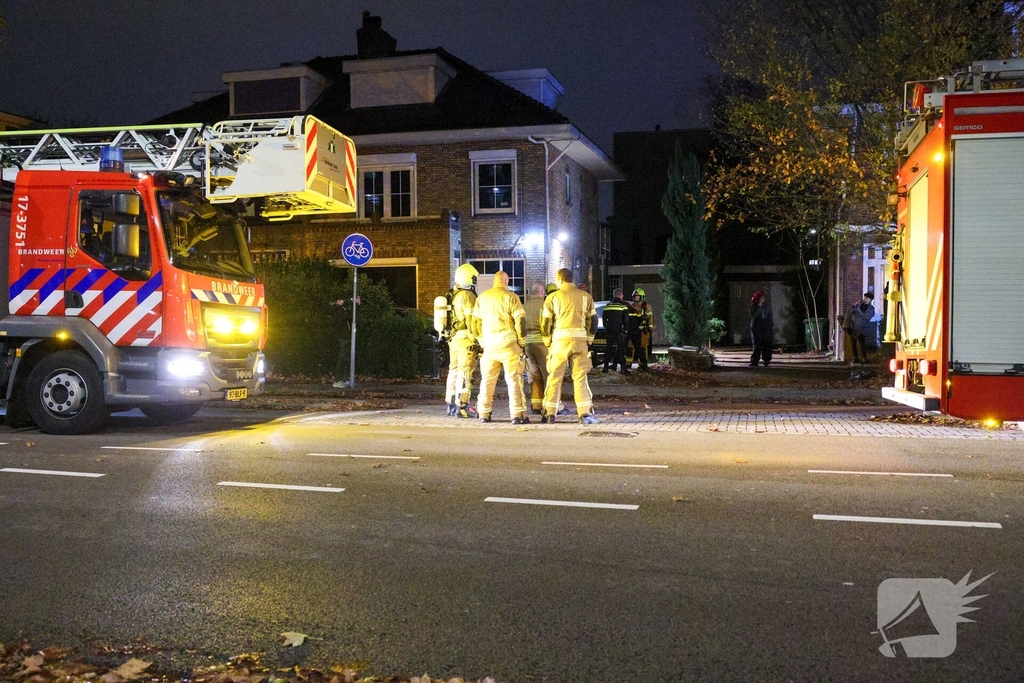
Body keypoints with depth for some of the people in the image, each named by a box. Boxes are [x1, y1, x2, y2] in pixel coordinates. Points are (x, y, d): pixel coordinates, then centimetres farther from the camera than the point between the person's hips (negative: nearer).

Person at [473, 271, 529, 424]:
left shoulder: (482, 297, 11)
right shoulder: (510, 297, -3)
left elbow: (476, 321, 15)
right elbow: (520, 321, -8)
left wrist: (481, 341, 22)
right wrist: (522, 342, 0)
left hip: (489, 344, 4)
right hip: (508, 342, -4)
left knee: (487, 380, 12)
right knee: (514, 379, -2)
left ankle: (483, 414, 15)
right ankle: (517, 414, -5)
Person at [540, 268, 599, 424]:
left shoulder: (553, 297, 4)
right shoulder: (585, 297, 10)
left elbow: (545, 323, 3)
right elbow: (593, 321, 10)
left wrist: (547, 343, 13)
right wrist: (588, 340, 18)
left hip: (560, 340, -1)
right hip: (580, 340, 1)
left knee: (554, 377, 5)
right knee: (580, 378, 4)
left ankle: (549, 414, 6)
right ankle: (585, 413, -2)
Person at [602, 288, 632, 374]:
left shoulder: (607, 305, 10)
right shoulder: (623, 305, -5)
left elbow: (603, 318, 14)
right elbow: (626, 319, -8)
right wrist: (626, 329, 1)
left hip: (609, 331, 4)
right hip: (619, 330, -4)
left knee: (609, 348, 12)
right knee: (621, 349, -2)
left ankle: (606, 367, 10)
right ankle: (623, 368, -6)